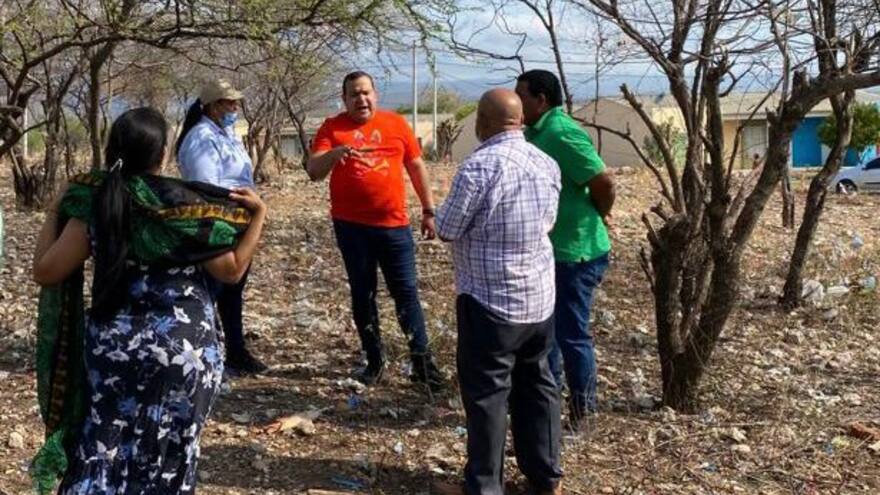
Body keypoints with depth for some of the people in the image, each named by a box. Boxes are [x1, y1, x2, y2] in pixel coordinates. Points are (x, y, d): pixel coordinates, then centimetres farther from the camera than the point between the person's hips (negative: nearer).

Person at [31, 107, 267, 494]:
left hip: (113, 346, 2)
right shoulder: (184, 204, -10)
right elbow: (232, 269, -8)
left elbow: (45, 271, -3)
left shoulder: (93, 205, -6)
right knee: (166, 458, 13)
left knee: (100, 453, 14)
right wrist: (259, 214, -1)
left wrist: (54, 214, 10)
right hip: (185, 350, -1)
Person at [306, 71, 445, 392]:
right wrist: (335, 153, -30)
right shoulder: (332, 128, 0)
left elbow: (416, 167, 11)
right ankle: (374, 360, 21)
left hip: (394, 224, 0)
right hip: (351, 226, 0)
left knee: (406, 292, 4)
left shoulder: (396, 124, 4)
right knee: (362, 294, 9)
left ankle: (422, 359, 13)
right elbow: (313, 172, -9)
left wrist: (429, 211, 10)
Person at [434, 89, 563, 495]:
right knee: (537, 385, 17)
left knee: (486, 394, 4)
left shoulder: (480, 166, -20)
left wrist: (443, 210, 7)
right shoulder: (548, 165, 2)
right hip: (540, 299, 7)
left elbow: (446, 230, -12)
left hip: (490, 302, -7)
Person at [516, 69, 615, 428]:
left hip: (575, 252, -10)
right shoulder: (537, 132, 9)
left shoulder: (562, 134, -21)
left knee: (571, 333, 2)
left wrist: (599, 215, -7)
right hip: (549, 250, 10)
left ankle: (581, 410, 17)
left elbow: (604, 182, -24)